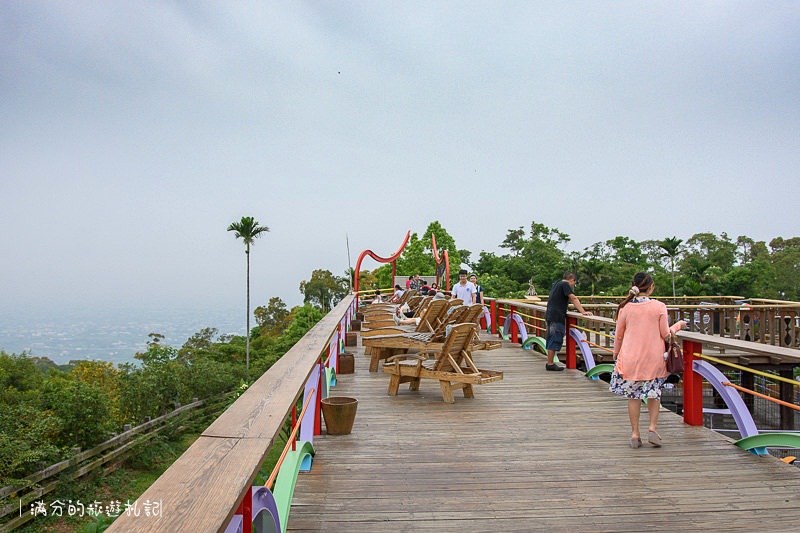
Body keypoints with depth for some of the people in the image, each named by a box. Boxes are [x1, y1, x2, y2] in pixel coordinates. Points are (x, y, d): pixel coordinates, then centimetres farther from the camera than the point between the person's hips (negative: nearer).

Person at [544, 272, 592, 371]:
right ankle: (550, 364, -2)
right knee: (555, 340, -5)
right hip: (557, 317, -10)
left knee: (551, 340, 15)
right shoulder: (565, 284, -9)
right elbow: (573, 298, -17)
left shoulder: (557, 284, 19)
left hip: (550, 315, 10)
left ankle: (550, 362, 22)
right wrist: (583, 311, -20)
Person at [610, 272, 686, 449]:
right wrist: (678, 325, 17)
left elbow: (618, 335, 4)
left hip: (630, 358, 0)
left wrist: (616, 354, 21)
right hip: (653, 358, 0)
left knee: (633, 395, 10)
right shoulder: (659, 306, -8)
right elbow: (665, 335, -3)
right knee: (654, 393, 19)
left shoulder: (625, 308, -4)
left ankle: (635, 434, 13)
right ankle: (653, 427, 9)